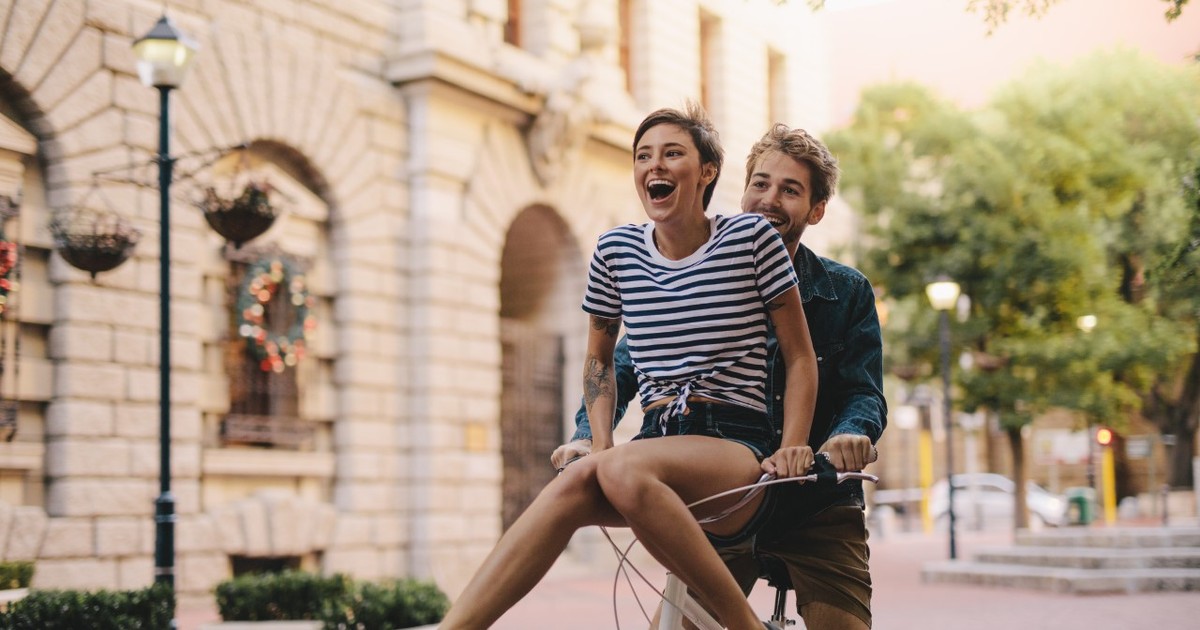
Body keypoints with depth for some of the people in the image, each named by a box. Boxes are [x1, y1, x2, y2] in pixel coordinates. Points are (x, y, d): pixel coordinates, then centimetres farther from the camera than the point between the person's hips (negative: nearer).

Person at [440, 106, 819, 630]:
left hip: (738, 443, -4)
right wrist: (600, 443, 7)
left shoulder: (752, 237, 0)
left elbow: (800, 357, 5)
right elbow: (599, 359, 22)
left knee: (622, 470, -35)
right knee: (574, 483, -30)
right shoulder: (616, 250, 9)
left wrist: (792, 447, -8)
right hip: (657, 439, 4)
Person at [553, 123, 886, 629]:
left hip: (816, 511, 0)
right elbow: (622, 367, -2)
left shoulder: (847, 293, 2)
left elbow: (864, 392, -6)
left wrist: (851, 433, -31)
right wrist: (588, 434, -21)